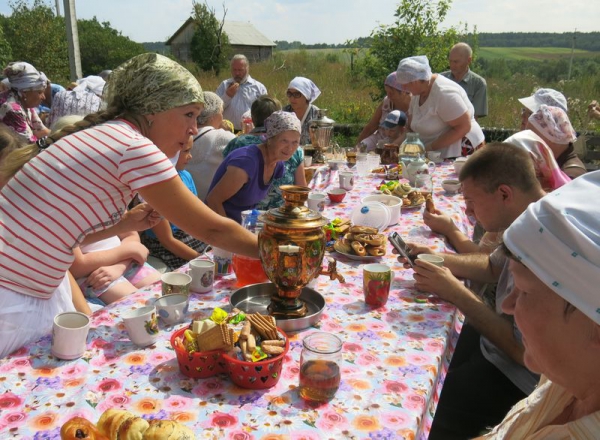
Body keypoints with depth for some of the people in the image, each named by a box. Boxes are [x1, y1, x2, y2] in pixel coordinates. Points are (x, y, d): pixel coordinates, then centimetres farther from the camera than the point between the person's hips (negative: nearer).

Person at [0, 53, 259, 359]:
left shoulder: (103, 134, 5)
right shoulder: (136, 148, -22)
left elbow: (61, 227, 9)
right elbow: (211, 229, -18)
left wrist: (124, 224, -1)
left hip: (33, 285, 9)